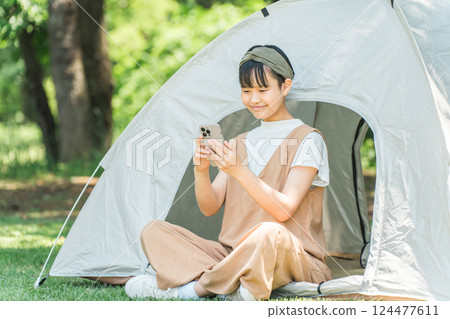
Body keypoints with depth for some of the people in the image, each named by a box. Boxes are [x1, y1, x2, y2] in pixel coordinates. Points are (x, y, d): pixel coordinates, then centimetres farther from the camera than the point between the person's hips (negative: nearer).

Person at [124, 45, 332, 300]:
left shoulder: (307, 140, -5)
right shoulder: (240, 143, 15)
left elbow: (284, 210, -16)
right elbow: (210, 208, 6)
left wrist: (239, 170, -25)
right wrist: (201, 170, -14)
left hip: (294, 262, -6)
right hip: (235, 255, 6)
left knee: (269, 234, -42)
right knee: (155, 232, -6)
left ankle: (194, 287, -21)